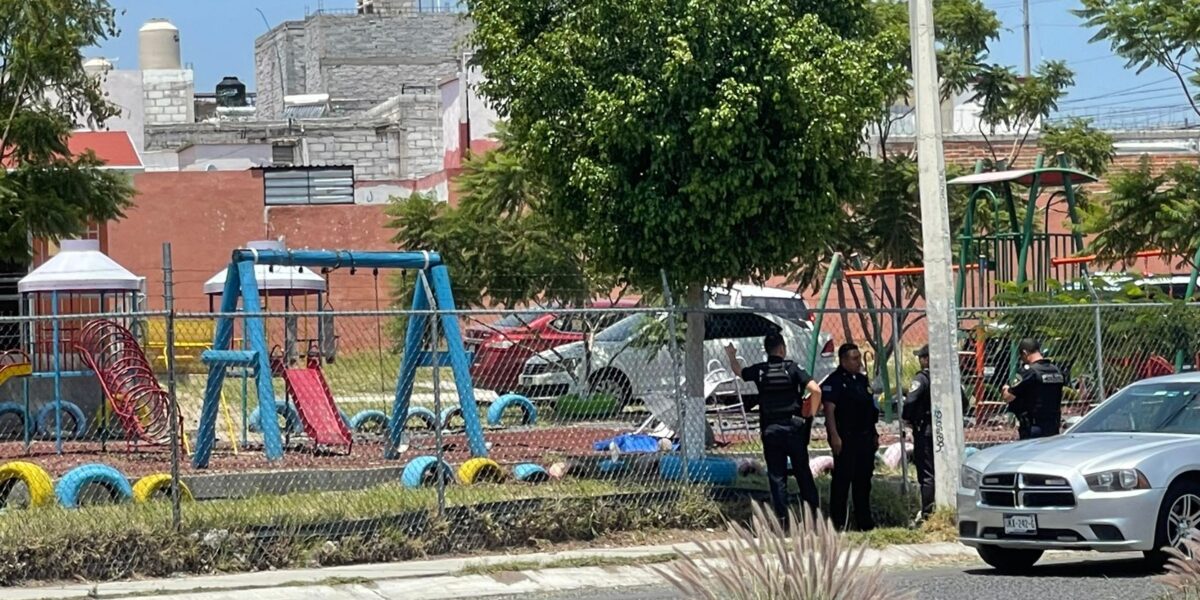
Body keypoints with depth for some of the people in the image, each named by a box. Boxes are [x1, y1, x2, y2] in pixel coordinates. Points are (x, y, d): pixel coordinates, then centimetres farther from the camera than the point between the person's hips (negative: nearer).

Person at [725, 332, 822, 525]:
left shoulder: (759, 371, 1)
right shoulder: (791, 369, -5)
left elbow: (738, 372, 23)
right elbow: (816, 390, -16)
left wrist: (731, 357, 43)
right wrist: (810, 413, -1)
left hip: (770, 430, 1)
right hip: (793, 427, -1)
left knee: (776, 475, 5)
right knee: (803, 473, 8)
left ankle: (782, 517, -1)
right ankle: (814, 513, 9)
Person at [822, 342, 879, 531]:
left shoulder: (862, 380, 17)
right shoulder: (834, 381, -9)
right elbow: (829, 410, -16)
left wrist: (874, 434, 21)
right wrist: (834, 436, -23)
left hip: (865, 438, 8)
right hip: (845, 439, -8)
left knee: (863, 480, 12)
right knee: (842, 480, -7)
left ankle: (864, 521, 19)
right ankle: (839, 522, -4)